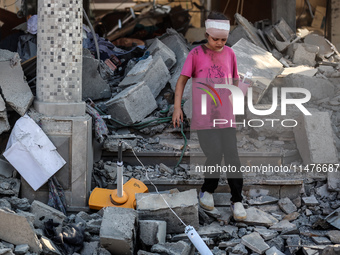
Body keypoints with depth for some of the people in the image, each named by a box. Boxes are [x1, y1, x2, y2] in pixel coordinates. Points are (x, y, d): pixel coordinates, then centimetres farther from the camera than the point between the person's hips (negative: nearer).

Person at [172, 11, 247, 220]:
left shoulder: (229, 53, 7)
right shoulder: (196, 54, -1)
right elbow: (182, 80, 0)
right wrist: (177, 107, -7)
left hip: (226, 115, 3)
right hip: (204, 116, -3)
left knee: (232, 156, -5)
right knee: (214, 155, -10)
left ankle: (237, 201, 5)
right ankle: (207, 191, 15)